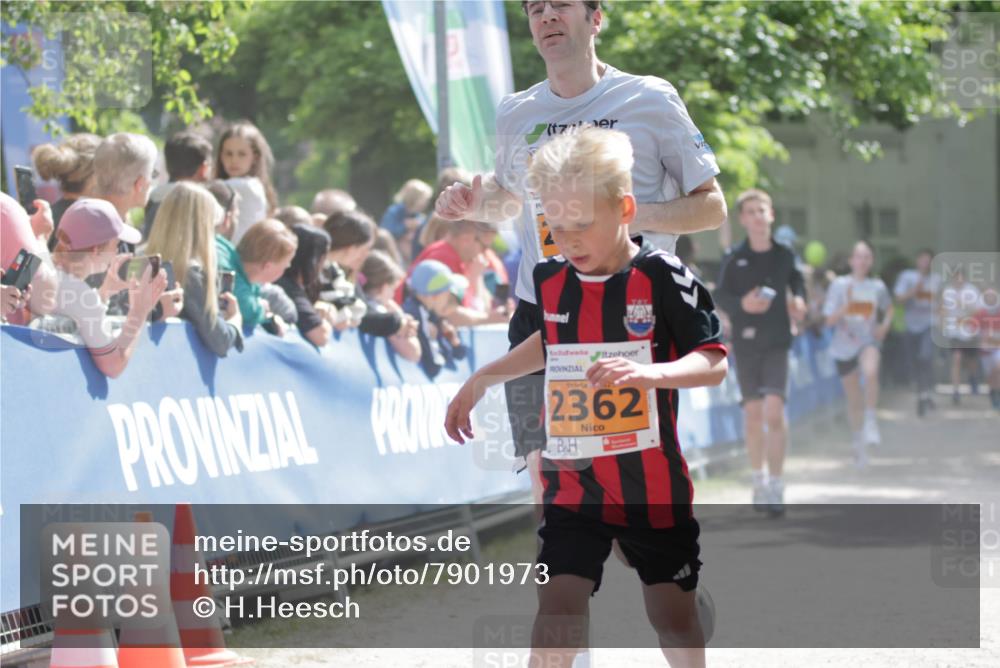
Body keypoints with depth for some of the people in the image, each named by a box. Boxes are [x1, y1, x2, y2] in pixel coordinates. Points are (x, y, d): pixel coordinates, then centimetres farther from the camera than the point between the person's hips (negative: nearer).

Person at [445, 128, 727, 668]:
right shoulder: (549, 281, 1)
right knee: (557, 608, -9)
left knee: (673, 613, 9)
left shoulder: (661, 277, -14)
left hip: (654, 486, -3)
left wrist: (649, 373, -34)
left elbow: (715, 363, -17)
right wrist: (481, 380, 21)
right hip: (573, 482, 3)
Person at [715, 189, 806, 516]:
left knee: (775, 411, -14)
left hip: (777, 342, -1)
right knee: (753, 412, 8)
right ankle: (758, 479, 26)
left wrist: (799, 300, -5)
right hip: (746, 341, 1)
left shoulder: (785, 255, 1)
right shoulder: (734, 259, -2)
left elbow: (797, 281, 16)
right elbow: (721, 296, -1)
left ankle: (776, 487, -11)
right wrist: (742, 304, -21)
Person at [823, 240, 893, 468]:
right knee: (854, 400, 9)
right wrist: (846, 306, -22)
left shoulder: (878, 287, 2)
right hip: (844, 346, 0)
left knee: (870, 372, -36)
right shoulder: (839, 285, -4)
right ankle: (858, 443, 29)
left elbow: (889, 308, 21)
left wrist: (885, 325, 2)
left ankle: (870, 421, -22)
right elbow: (830, 320, -7)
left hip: (869, 340, 0)